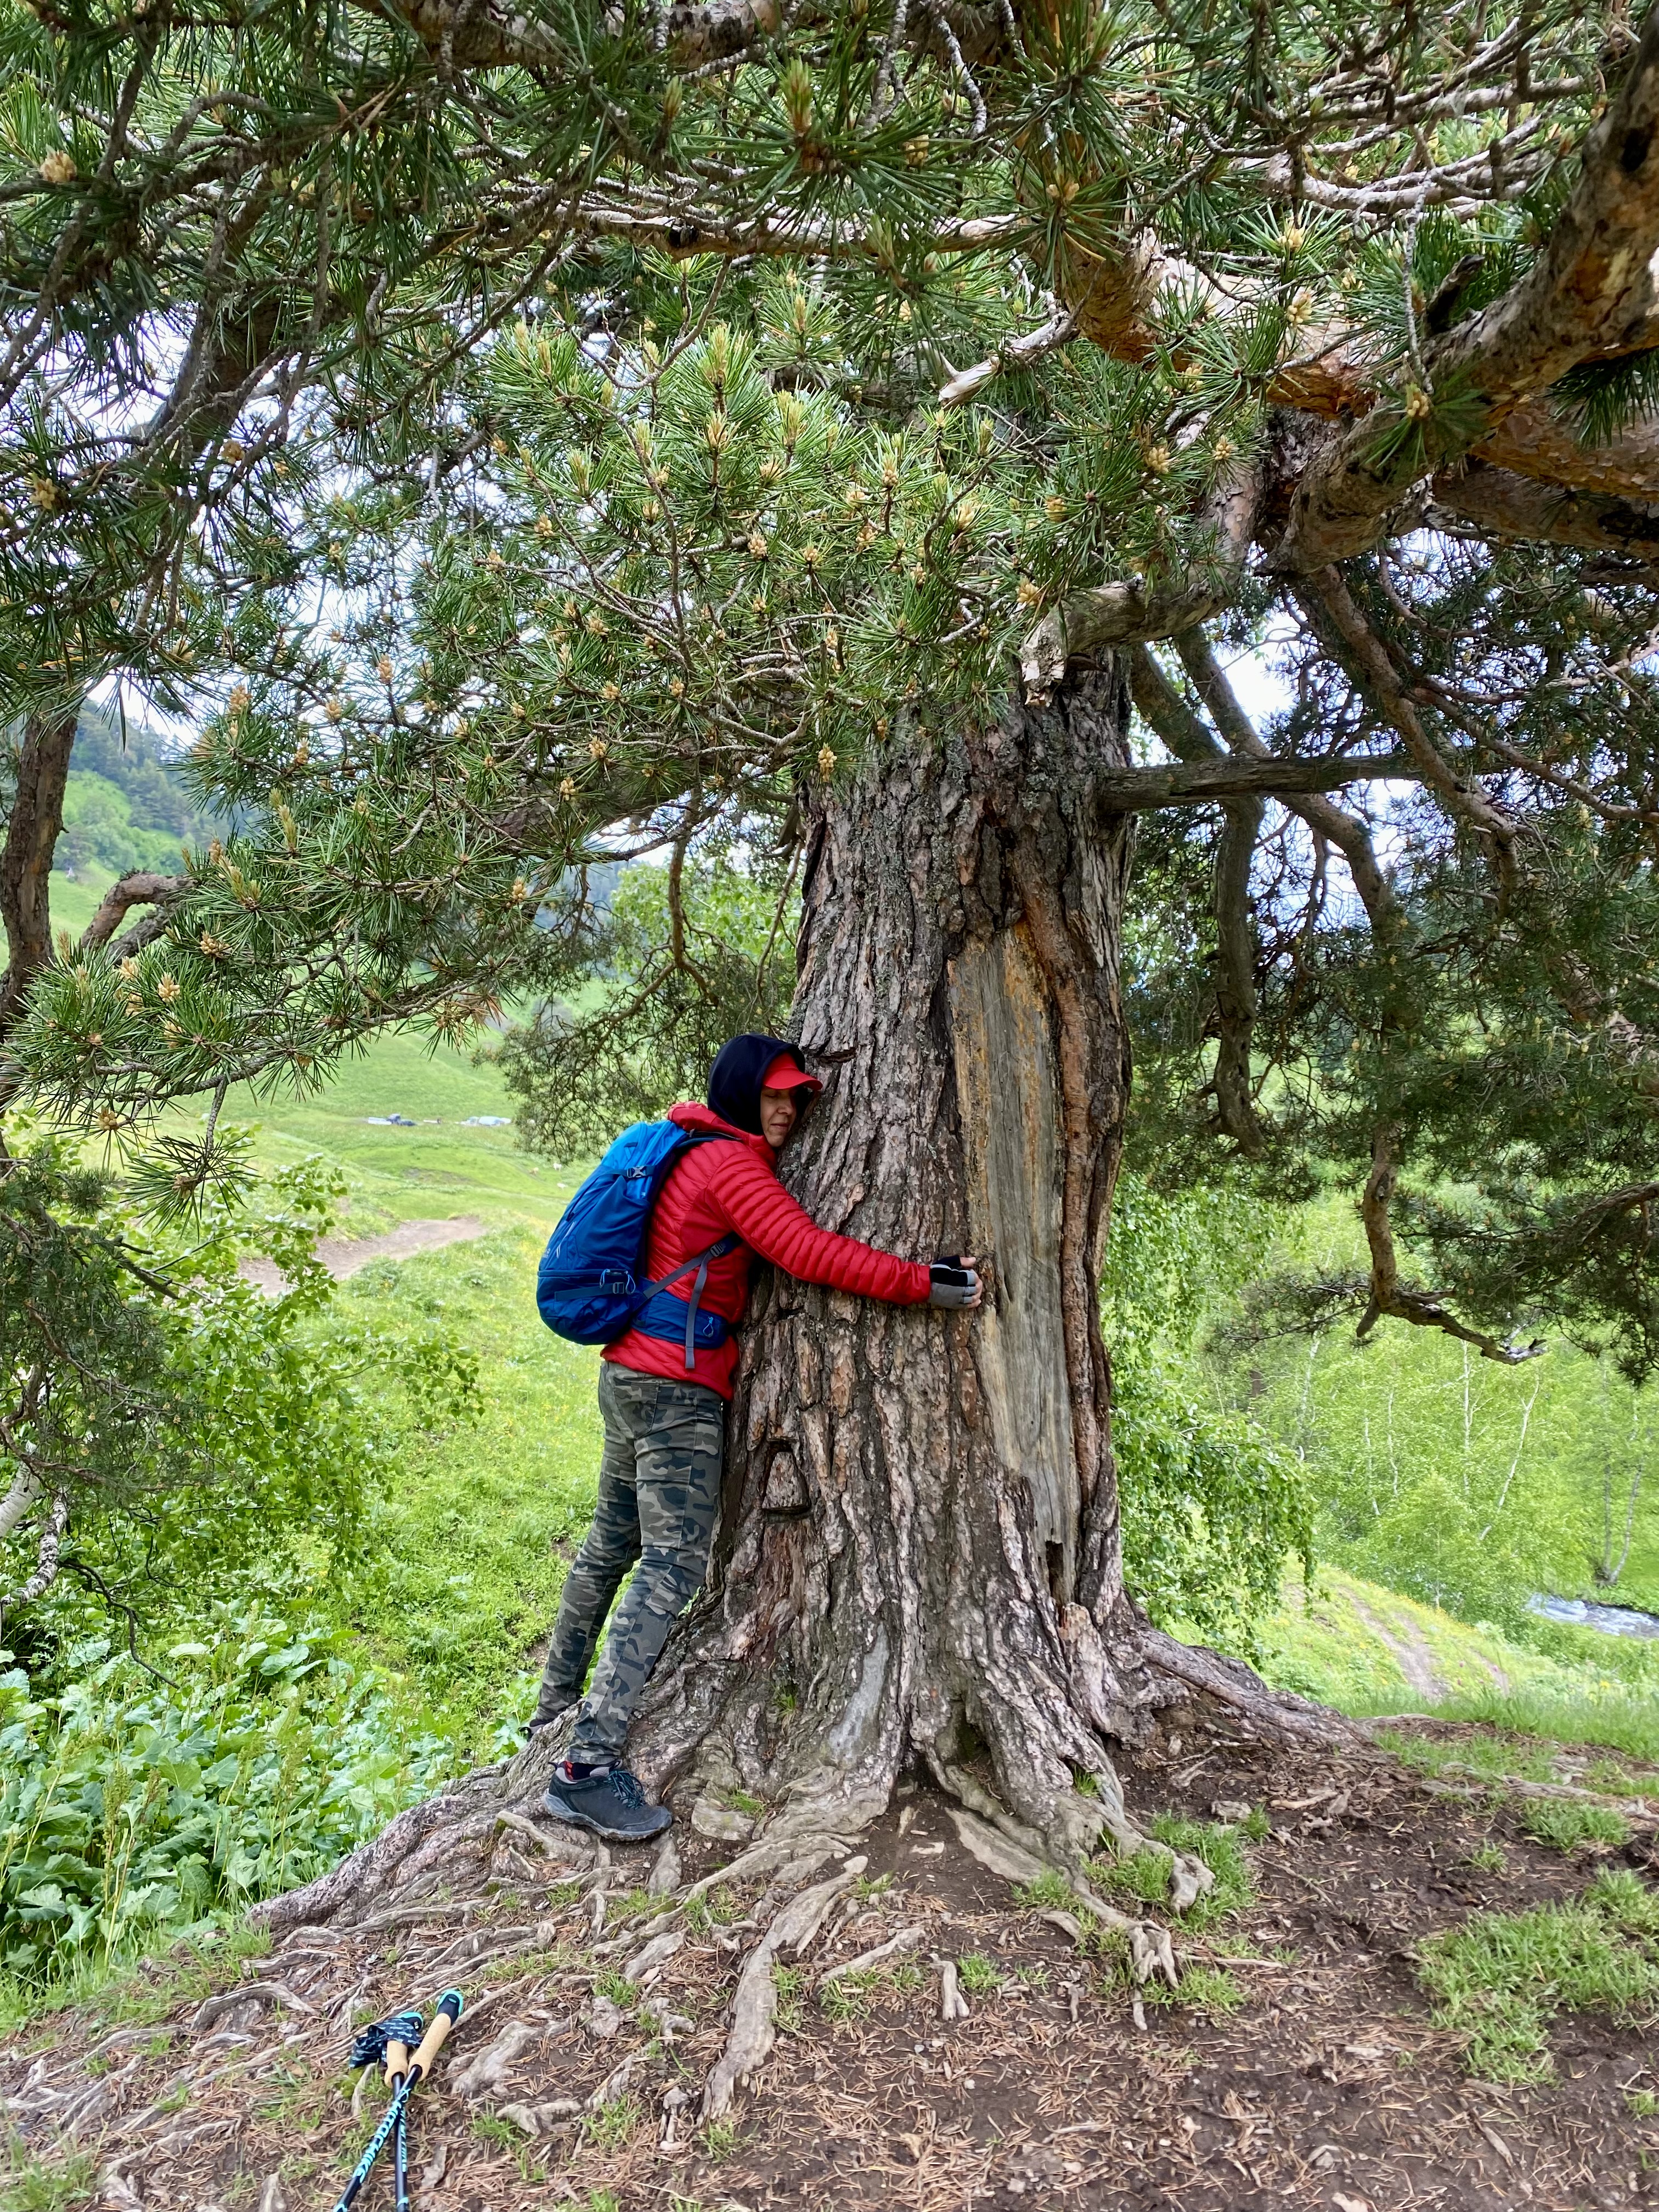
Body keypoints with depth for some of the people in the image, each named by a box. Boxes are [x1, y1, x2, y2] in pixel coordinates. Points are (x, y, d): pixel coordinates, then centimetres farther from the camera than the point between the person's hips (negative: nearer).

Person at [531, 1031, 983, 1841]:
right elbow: (808, 1252, -23)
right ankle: (588, 1767, -14)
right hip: (678, 1388, -10)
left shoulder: (694, 1153, 17)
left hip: (631, 1376, 11)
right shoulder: (730, 1163, -14)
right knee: (673, 1567, -12)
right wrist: (921, 1282, -22)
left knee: (612, 1544, 20)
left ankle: (556, 1707, 35)